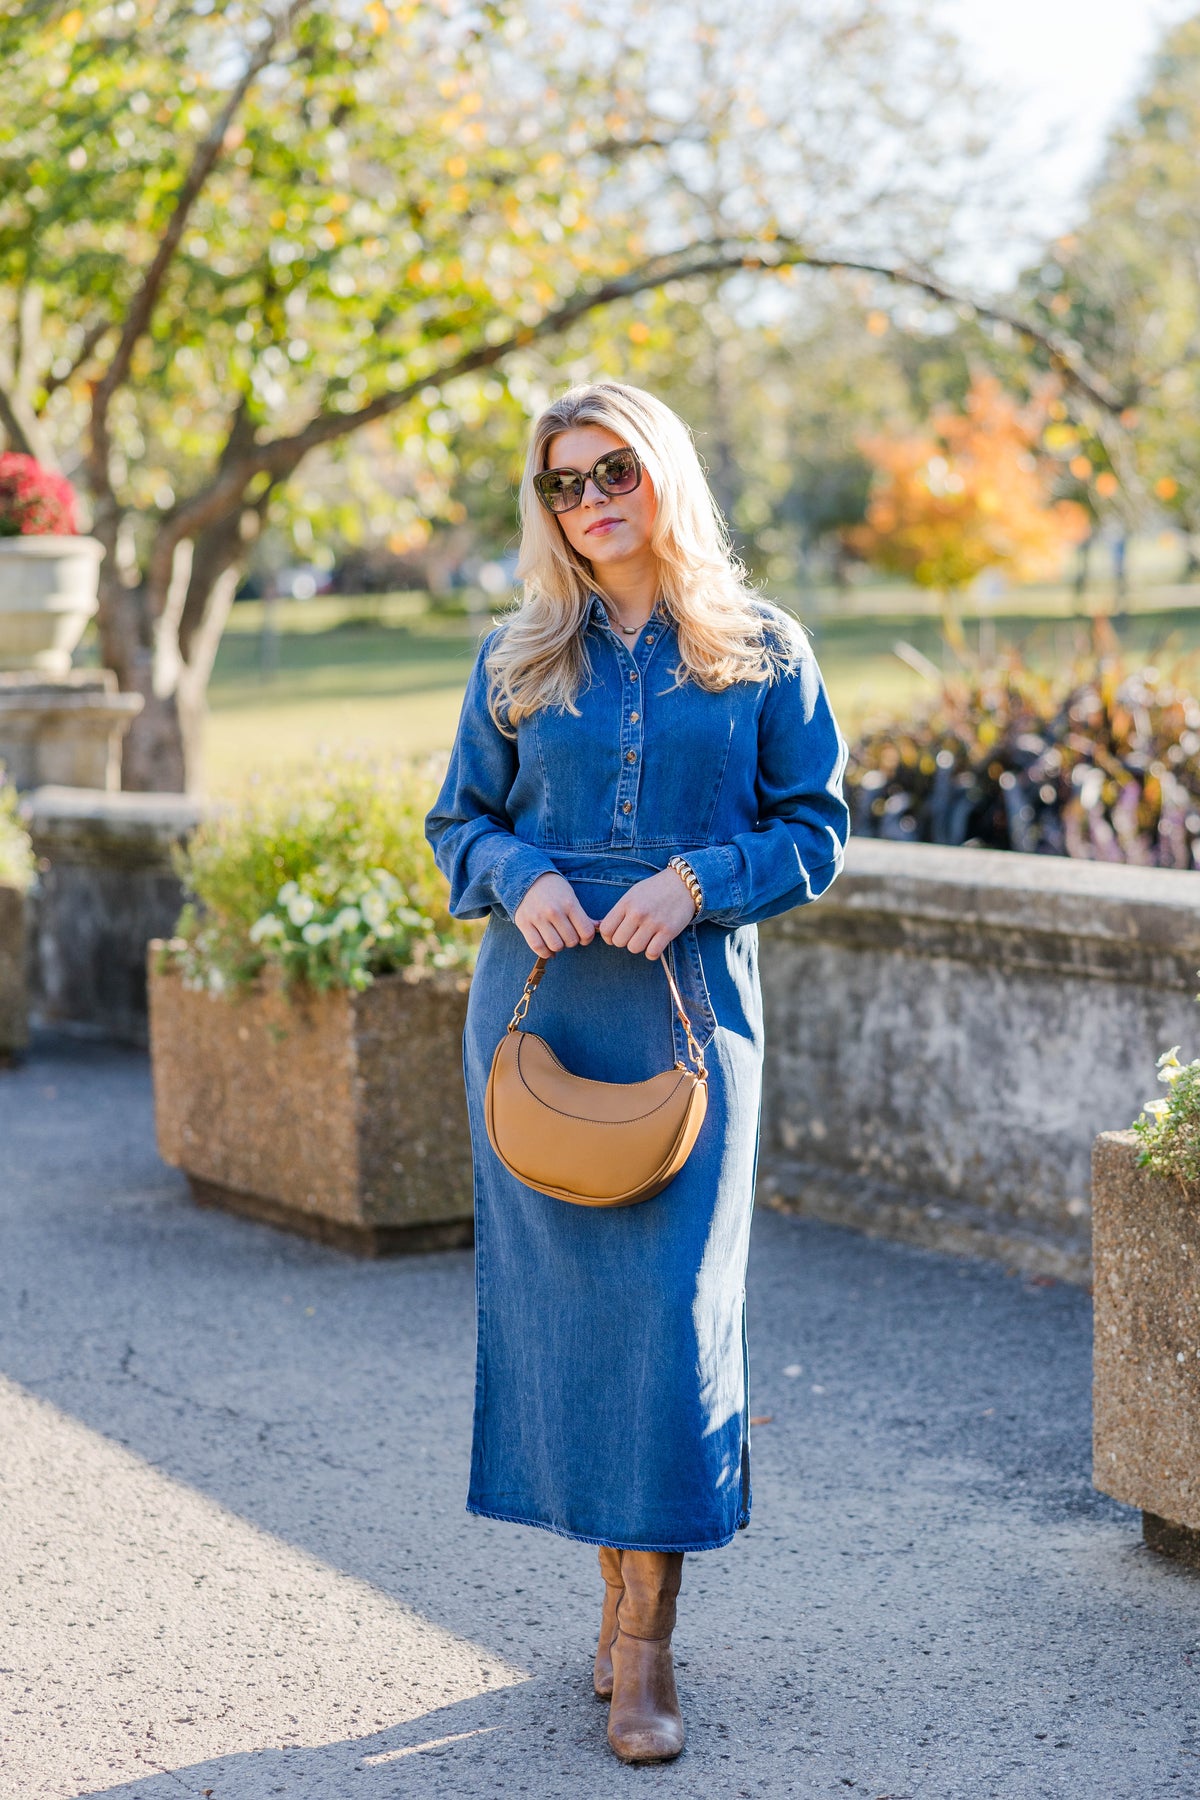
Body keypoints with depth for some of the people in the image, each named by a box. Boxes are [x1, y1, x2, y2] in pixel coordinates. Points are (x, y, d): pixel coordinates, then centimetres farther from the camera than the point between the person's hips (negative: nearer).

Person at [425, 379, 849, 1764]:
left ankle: (643, 1641, -1)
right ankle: (620, 1580, 19)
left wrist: (698, 880, -12)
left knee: (671, 1301, -8)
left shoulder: (761, 651, 3)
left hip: (690, 1006, -2)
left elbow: (814, 829, 5)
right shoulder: (518, 660, 9)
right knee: (559, 1286, 3)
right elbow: (459, 821, 14)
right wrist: (519, 876, -8)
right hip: (538, 1007, 2)